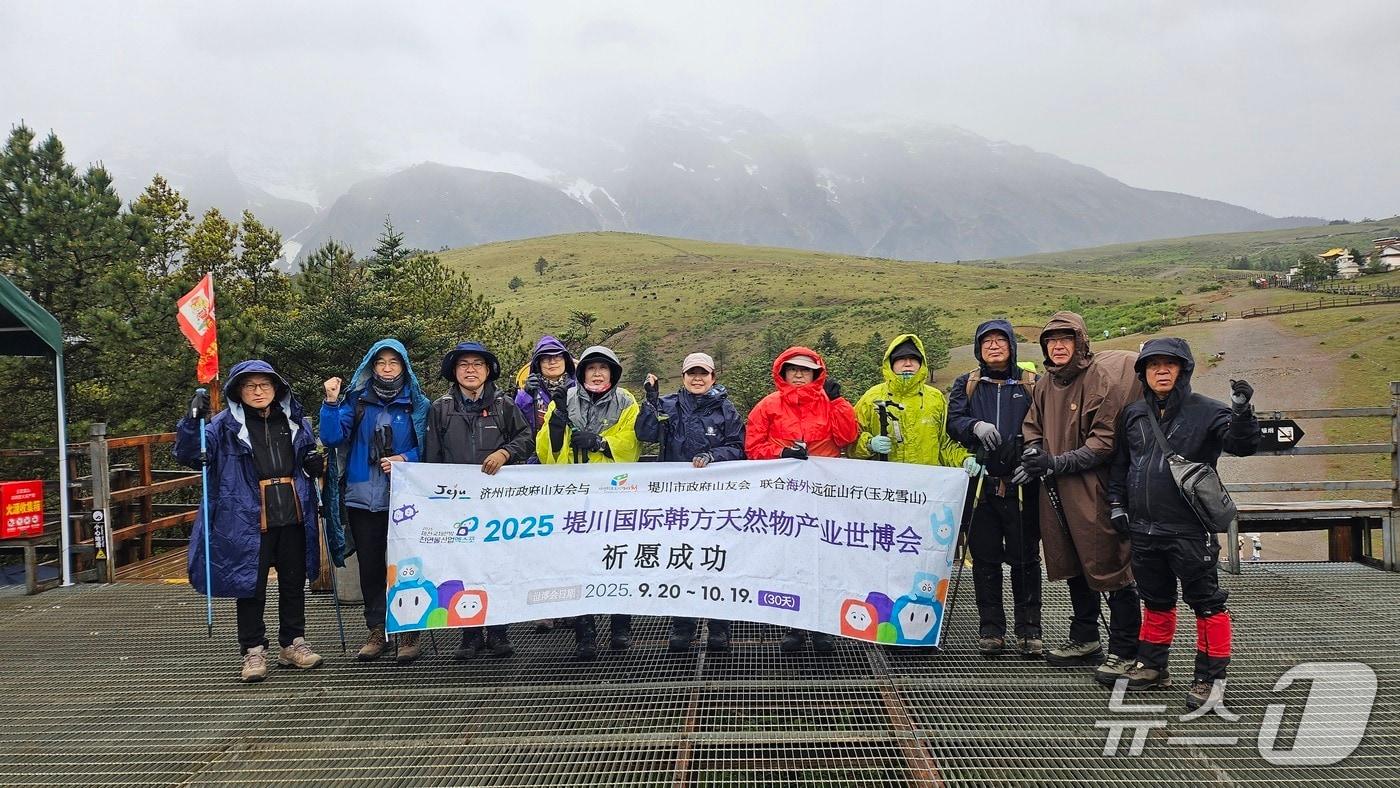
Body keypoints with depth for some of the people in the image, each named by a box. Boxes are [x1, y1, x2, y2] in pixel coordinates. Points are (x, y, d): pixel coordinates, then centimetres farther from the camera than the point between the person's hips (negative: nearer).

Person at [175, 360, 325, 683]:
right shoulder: (226, 425, -2)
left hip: (293, 518, 4)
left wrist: (315, 462, 2)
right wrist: (192, 420, -25)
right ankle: (254, 652, 15)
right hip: (248, 521, -4)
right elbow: (189, 455, -10)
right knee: (251, 587, 3)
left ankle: (293, 644, 26)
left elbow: (307, 458, 25)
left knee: (293, 584, 12)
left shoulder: (294, 420, 10)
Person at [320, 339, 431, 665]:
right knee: (369, 566, 9)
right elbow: (332, 437, -4)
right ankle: (376, 631, 21)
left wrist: (405, 459, -12)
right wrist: (331, 402, -16)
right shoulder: (357, 400, 7)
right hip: (362, 497, 2)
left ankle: (410, 632, 10)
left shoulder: (417, 404, 3)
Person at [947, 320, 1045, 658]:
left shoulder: (1032, 384, 9)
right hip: (981, 484, 1)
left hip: (1022, 486, -1)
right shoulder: (966, 385, 13)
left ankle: (1029, 630, 11)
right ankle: (990, 628, 15)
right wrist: (975, 426, -19)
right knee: (985, 559, 6)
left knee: (1025, 559, 2)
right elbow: (953, 419, 0)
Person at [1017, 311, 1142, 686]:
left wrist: (1058, 463, -19)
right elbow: (1031, 427, 21)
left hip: (1096, 492, -8)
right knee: (1074, 567, 18)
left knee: (1111, 568, -4)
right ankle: (1084, 640, 33)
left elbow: (1107, 439, -17)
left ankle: (1124, 651, 8)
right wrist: (1033, 453, -1)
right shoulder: (1046, 384, 11)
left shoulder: (1102, 376, -13)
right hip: (1058, 493, 8)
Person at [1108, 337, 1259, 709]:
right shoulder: (1133, 414, 10)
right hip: (1143, 528, 5)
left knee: (1206, 601, 0)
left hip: (1190, 528, -5)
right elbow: (1120, 462, 19)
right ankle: (1153, 665, 31)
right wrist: (1116, 503, 14)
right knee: (1155, 598, 18)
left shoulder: (1205, 411, -6)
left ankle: (1211, 676, 11)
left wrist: (1242, 414, -34)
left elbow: (1241, 444, -18)